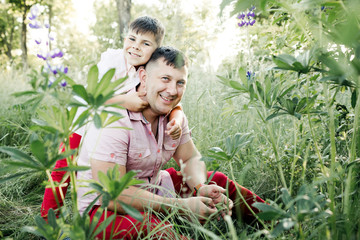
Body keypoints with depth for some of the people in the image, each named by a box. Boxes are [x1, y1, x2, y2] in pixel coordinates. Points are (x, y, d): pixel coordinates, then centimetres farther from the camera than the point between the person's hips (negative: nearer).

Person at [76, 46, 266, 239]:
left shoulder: (174, 114, -3)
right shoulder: (114, 120, -28)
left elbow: (191, 159, 6)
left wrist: (201, 188, -18)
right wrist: (182, 205, -30)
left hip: (153, 189, 7)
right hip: (106, 207, -7)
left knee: (218, 182, 4)